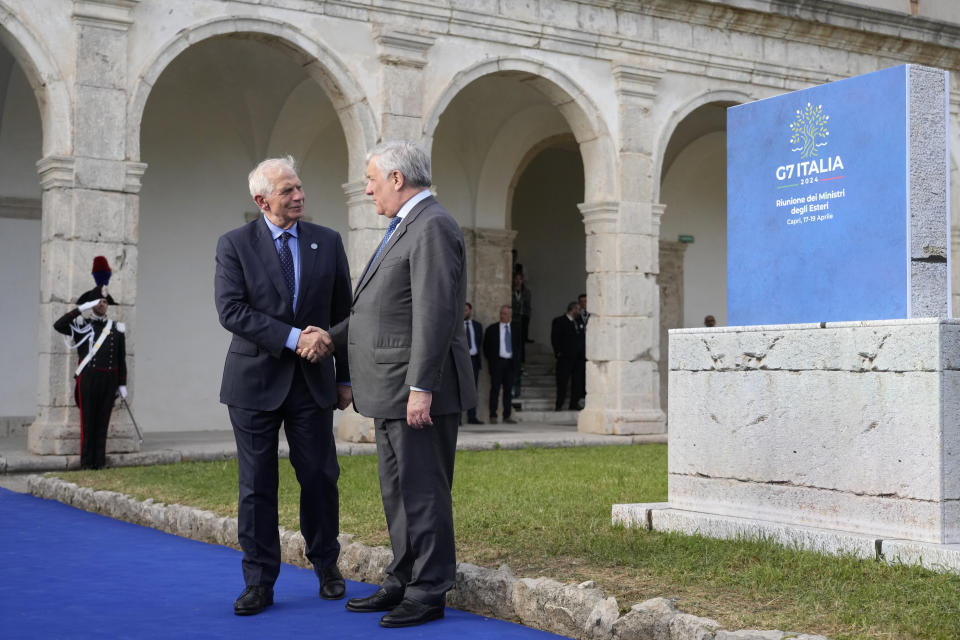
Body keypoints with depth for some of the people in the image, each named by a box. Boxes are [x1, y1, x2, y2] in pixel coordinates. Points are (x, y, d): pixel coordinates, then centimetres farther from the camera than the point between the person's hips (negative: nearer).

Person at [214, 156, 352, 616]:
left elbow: (342, 314, 9)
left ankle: (326, 565, 25)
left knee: (320, 477, 5)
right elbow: (231, 311, -13)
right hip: (255, 380, -2)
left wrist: (345, 377, 8)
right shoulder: (234, 245, -2)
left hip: (312, 380, 2)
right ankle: (259, 582, 12)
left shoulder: (327, 242, 5)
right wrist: (293, 337, -20)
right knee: (256, 484, 3)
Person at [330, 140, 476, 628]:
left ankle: (429, 593, 6)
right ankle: (402, 583, 25)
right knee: (398, 491, 15)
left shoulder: (432, 227, -14)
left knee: (423, 491, -3)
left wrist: (421, 388, -25)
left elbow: (435, 313, -22)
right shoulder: (405, 227, 19)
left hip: (419, 390, -10)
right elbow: (378, 306, 25)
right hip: (392, 390, 10)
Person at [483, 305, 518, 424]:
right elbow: (486, 346, 7)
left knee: (508, 390, 4)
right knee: (495, 389, -5)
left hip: (510, 363, 3)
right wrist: (489, 360, 2)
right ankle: (493, 416, -2)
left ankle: (507, 416, 9)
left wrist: (515, 359, 7)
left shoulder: (515, 329, 10)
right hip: (497, 362, -3)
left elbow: (518, 346, 19)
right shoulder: (492, 329, 3)